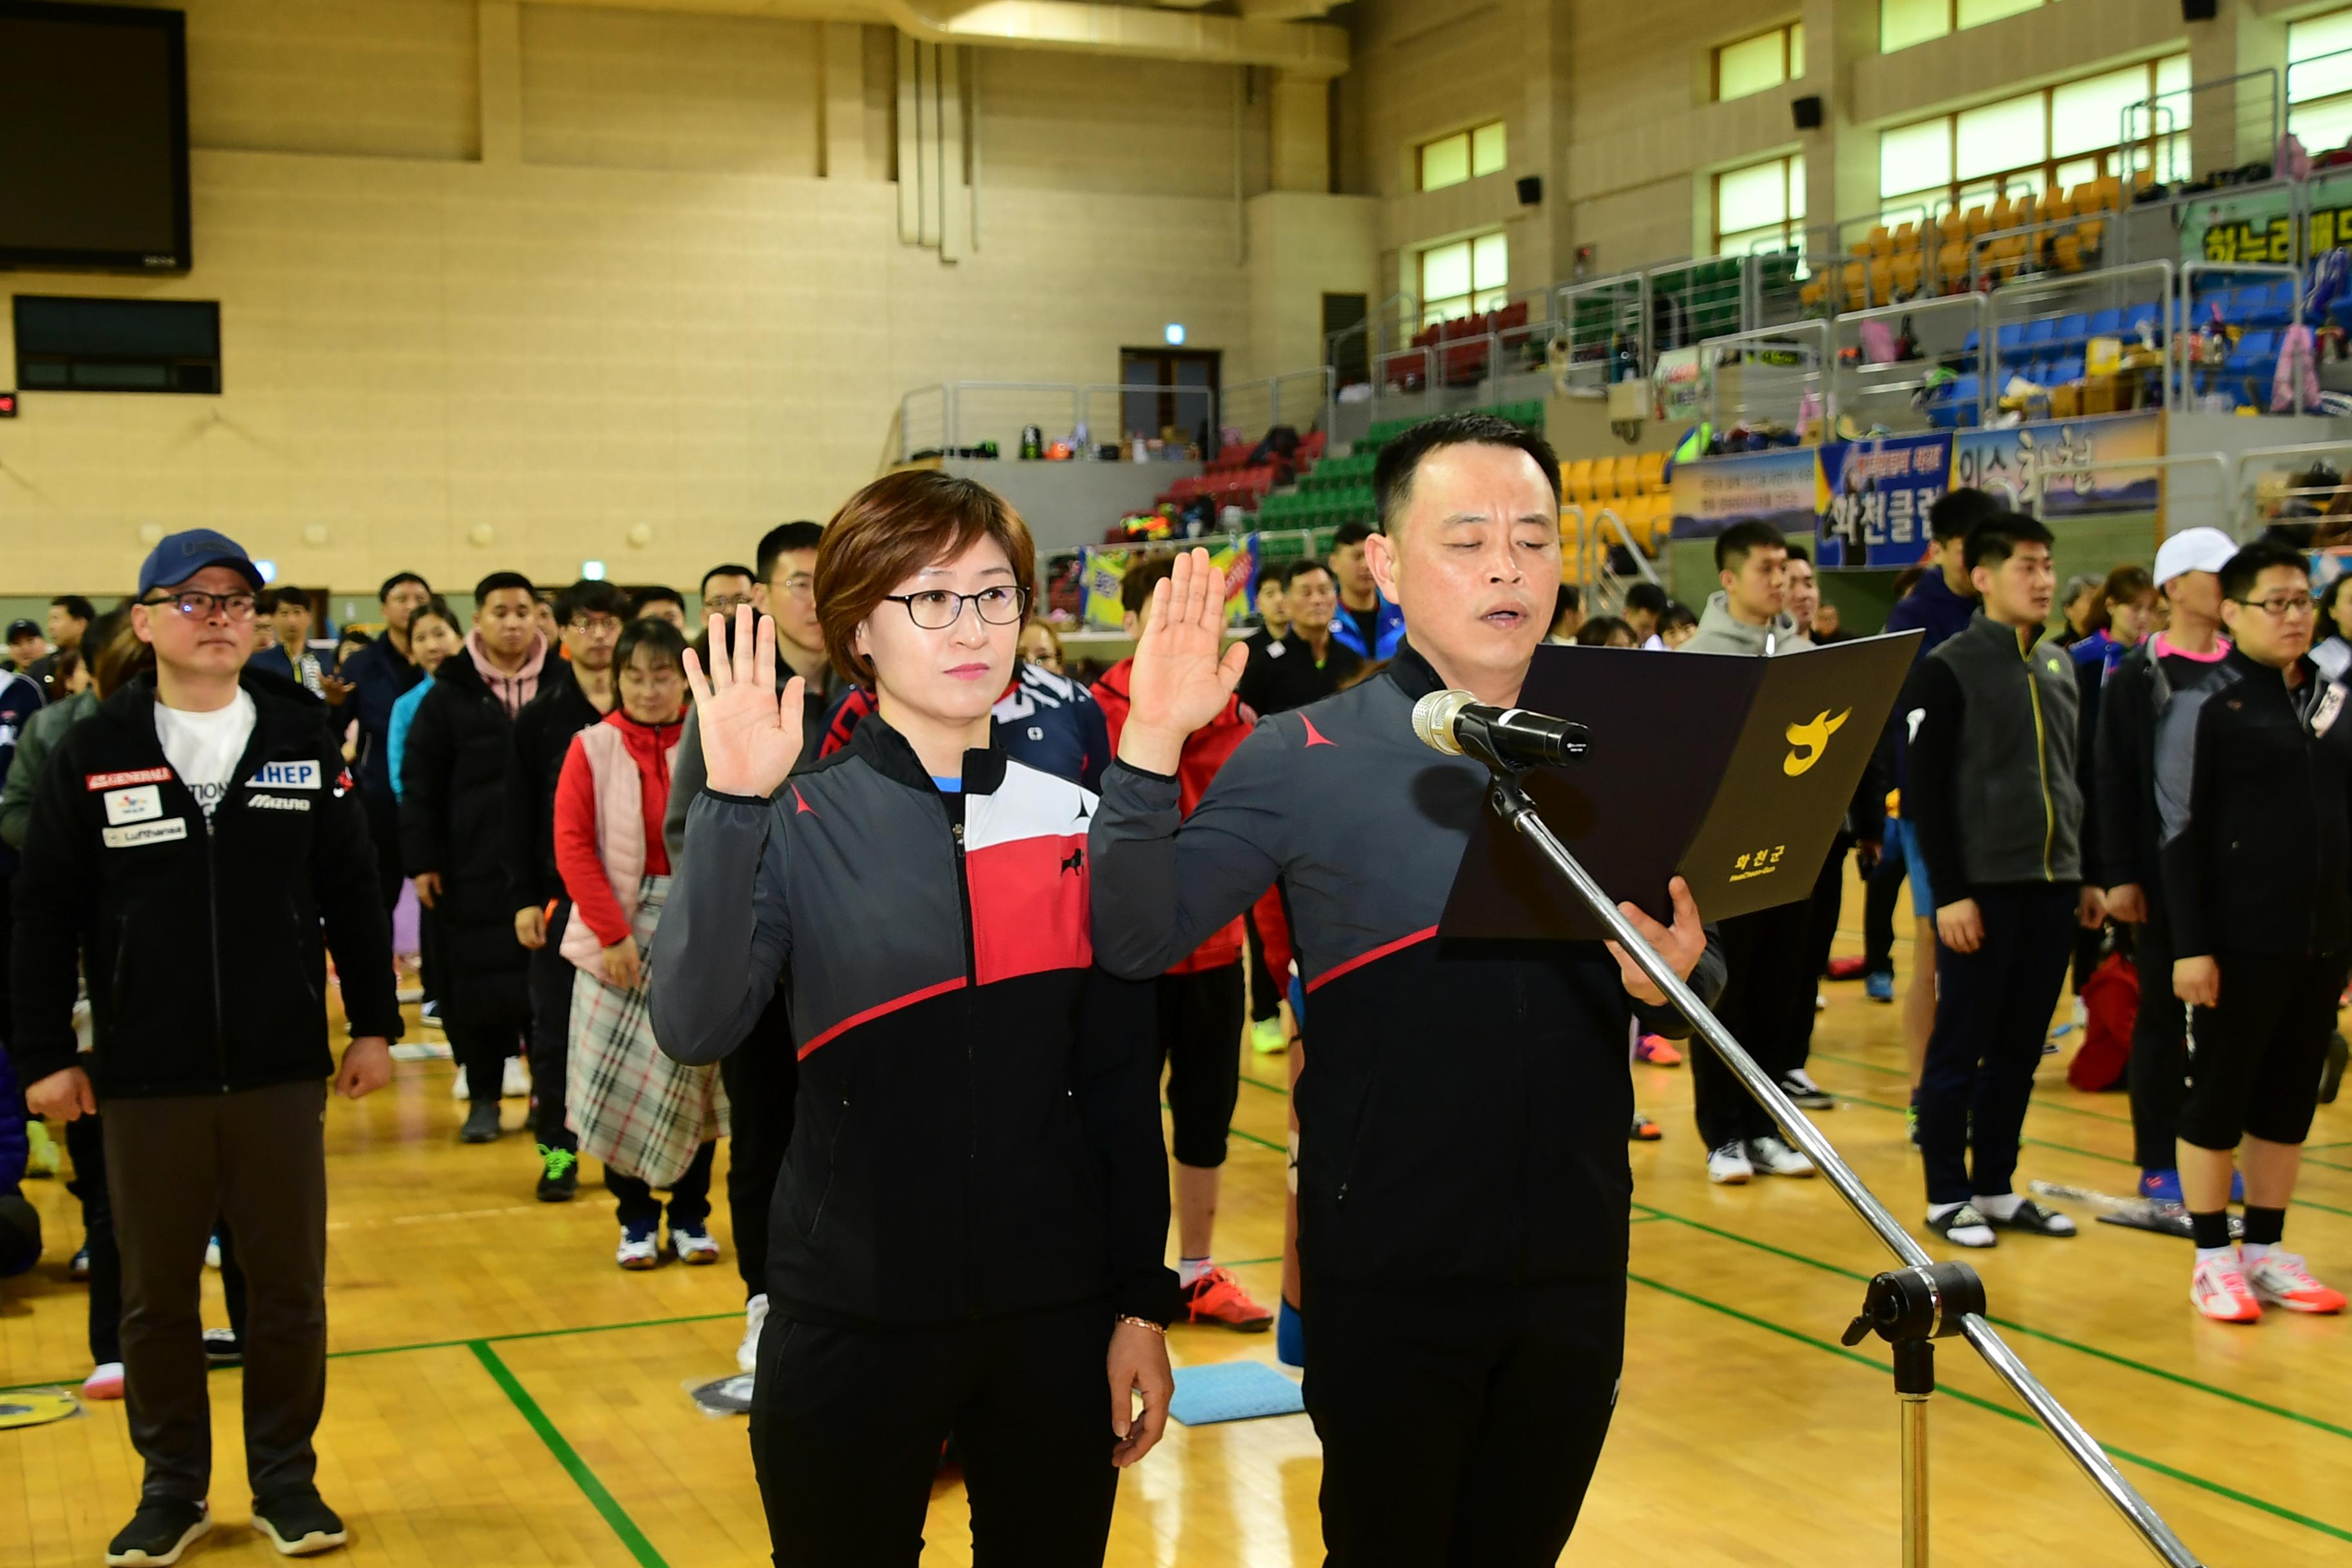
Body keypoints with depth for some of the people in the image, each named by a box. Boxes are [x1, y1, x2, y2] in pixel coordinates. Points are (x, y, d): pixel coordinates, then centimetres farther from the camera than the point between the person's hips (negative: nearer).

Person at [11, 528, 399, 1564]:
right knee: (156, 1295, 10)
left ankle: (286, 1478, 23)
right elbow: (45, 914, 1)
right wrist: (44, 1054, -1)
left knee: (290, 1287, 7)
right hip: (145, 1078, 0)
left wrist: (375, 1024, 4)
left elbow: (352, 891, 5)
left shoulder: (304, 738, 2)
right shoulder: (91, 752, -1)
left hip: (282, 1069, 1)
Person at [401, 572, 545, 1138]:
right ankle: (483, 1099, 16)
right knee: (477, 980, 4)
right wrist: (421, 861, -4)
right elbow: (420, 785, 2)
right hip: (472, 867, 0)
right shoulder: (450, 694, 3)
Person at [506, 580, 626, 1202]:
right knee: (556, 1029, 4)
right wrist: (524, 899, -3)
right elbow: (521, 817, 3)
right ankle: (558, 1149, 14)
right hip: (560, 893, 1)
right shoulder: (539, 718, 4)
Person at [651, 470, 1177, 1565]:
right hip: (852, 1321, -2)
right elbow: (692, 1030, -21)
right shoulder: (800, 824, -6)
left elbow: (1121, 1082, 5)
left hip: (1056, 1319, 2)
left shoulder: (1078, 821, 2)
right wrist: (731, 808, -28)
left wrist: (1143, 1304, 3)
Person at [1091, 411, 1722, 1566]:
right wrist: (1151, 746, -25)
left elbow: (1703, 984, 7)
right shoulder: (1305, 758, -7)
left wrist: (1674, 979, -16)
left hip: (1577, 1263, 3)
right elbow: (1135, 940, -13)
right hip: (1389, 1275, -3)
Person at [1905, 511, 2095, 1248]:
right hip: (1982, 887, -6)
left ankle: (1995, 1189, 20)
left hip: (2052, 886, 6)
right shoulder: (1948, 668, -7)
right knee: (1960, 1048, 1)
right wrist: (1948, 893, -15)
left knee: (2020, 1050, 11)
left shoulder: (2059, 666, 13)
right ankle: (1947, 1197, 10)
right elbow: (1923, 791, -11)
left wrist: (2087, 875, 15)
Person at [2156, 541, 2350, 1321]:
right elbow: (2180, 832, -9)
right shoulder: (2205, 704, -7)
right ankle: (2213, 1261, 13)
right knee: (2219, 1092, 3)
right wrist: (2190, 946, -14)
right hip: (2241, 939, -5)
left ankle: (2268, 1254, 22)